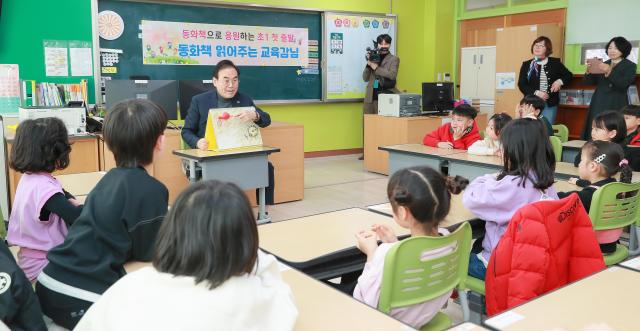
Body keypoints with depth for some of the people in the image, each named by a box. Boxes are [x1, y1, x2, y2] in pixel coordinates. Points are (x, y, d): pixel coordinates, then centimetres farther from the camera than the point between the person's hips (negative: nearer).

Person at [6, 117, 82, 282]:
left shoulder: (29, 177, 3)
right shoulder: (44, 187, -28)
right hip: (43, 265, -9)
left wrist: (71, 201, -3)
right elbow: (81, 218, -37)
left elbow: (63, 195, 17)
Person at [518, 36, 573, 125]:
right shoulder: (526, 65, 6)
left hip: (550, 105, 1)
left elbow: (569, 75, 18)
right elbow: (521, 84, -1)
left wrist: (560, 81, -4)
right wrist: (536, 93, -14)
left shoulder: (555, 63, 9)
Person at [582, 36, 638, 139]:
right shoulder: (603, 64, 15)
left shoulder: (630, 66, 3)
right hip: (599, 104, 4)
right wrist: (589, 70, -12)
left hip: (616, 105, -4)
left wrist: (609, 72, -23)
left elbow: (623, 84, -13)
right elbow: (589, 82, 7)